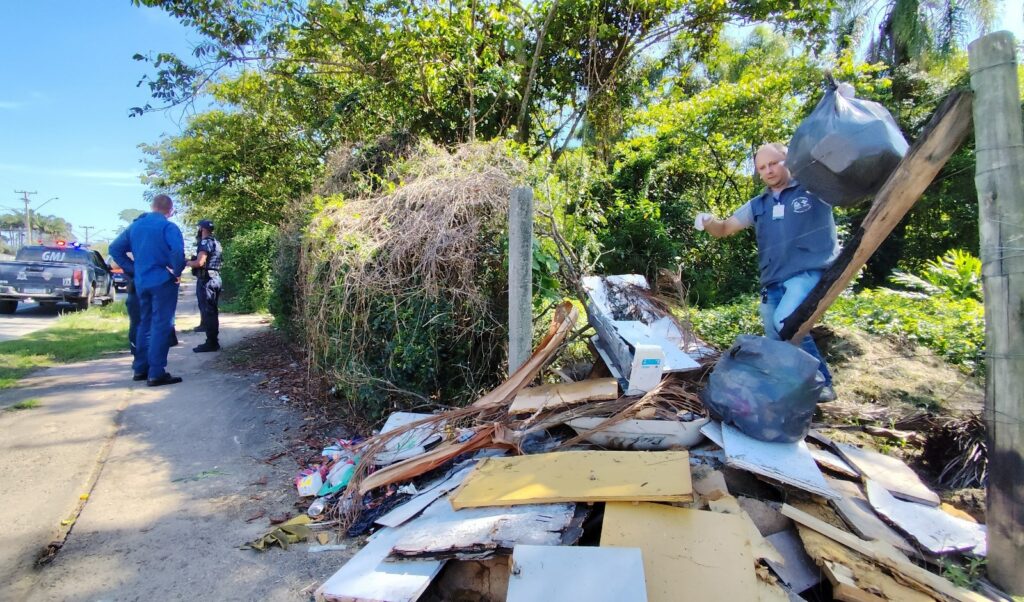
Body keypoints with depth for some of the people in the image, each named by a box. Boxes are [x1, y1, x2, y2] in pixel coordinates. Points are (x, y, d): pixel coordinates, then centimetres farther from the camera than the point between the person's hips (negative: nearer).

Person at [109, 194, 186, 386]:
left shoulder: (135, 225, 12)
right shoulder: (168, 227, -10)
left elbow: (115, 249, 14)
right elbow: (177, 251, -27)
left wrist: (132, 269, 12)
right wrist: (177, 272, -12)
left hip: (141, 282, 7)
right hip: (163, 282, -7)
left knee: (145, 324, 17)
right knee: (161, 326, -4)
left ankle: (140, 368, 23)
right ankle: (156, 374, -5)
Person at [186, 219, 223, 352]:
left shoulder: (205, 243, -12)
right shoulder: (216, 243, 17)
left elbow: (199, 262, -21)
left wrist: (186, 263, -4)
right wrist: (191, 261, 20)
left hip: (206, 280, -10)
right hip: (215, 278, 10)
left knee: (207, 311, -8)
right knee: (212, 310, 14)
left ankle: (211, 342, -8)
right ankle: (213, 340, 20)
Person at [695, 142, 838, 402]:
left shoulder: (815, 188, 3)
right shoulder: (757, 205, 17)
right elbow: (724, 229, 18)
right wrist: (708, 222, -6)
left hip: (810, 272, -6)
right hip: (773, 283, 6)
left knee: (785, 322, -30)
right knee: (777, 345, 8)